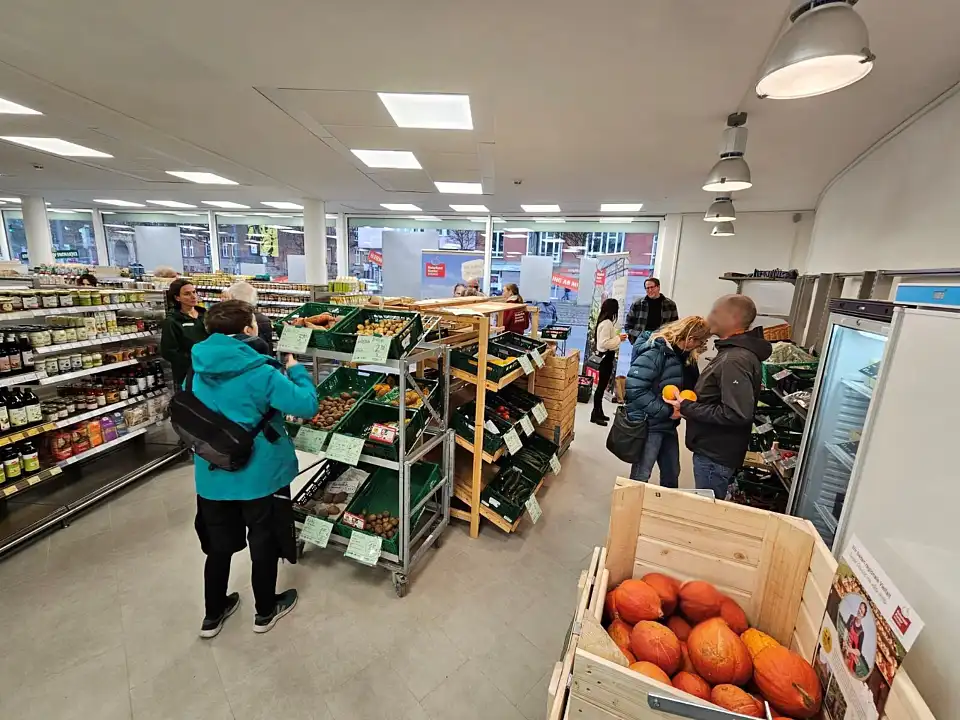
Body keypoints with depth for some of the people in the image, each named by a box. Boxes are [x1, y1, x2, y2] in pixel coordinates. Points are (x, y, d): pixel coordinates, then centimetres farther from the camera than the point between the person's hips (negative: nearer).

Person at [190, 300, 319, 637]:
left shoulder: (197, 370, -3)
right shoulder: (259, 372, -22)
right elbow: (307, 405, -23)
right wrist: (296, 370, -9)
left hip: (212, 476, 5)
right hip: (260, 475, -5)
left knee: (218, 546, 23)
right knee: (264, 543, 16)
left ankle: (212, 614, 42)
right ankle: (266, 611, 36)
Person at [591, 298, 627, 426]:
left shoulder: (604, 321, 11)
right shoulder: (607, 323, -20)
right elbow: (604, 343, -25)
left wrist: (617, 336, 8)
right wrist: (618, 338, -16)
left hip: (606, 356, 10)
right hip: (606, 357, -10)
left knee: (602, 385, 14)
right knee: (602, 386, -4)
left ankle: (599, 412, 22)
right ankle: (595, 414, 4)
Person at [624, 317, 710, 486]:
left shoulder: (684, 355, 6)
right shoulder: (655, 352, -21)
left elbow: (688, 386, 15)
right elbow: (635, 390, -27)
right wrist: (667, 410, -23)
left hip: (668, 424, 9)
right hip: (648, 423, -8)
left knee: (672, 473, 19)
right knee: (641, 475, 4)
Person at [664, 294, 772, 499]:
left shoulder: (735, 360, -24)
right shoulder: (733, 352, 9)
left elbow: (737, 414, -30)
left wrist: (687, 408, -22)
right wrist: (688, 405, 4)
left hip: (715, 455, -10)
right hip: (712, 450, 10)